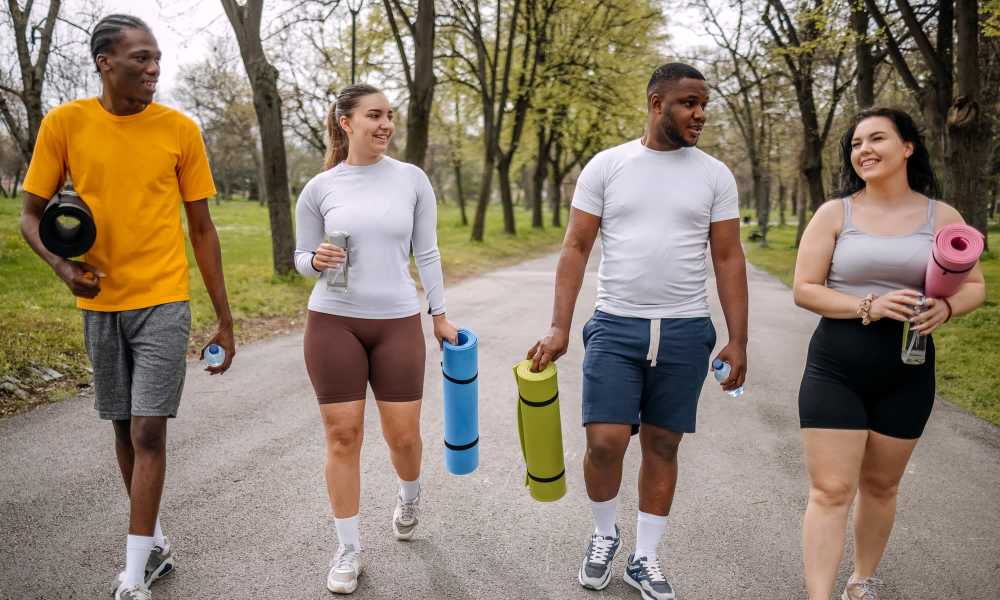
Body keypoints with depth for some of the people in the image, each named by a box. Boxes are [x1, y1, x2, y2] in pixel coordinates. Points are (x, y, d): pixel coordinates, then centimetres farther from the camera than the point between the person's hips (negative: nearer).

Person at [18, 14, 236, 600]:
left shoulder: (180, 129, -4)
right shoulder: (64, 123, -2)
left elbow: (202, 228, 1)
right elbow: (32, 214, 5)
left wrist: (225, 319, 1)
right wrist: (62, 264, -17)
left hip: (162, 303, -2)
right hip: (100, 303, 3)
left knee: (148, 432, -5)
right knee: (125, 429, 13)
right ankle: (156, 545, 32)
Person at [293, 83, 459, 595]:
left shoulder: (412, 179, 1)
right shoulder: (319, 188, -1)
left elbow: (426, 253, 6)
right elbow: (302, 258, 7)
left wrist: (440, 315, 6)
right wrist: (317, 261, -16)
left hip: (398, 323, 1)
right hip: (332, 323, 0)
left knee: (403, 435, 5)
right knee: (342, 436, 2)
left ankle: (409, 494, 41)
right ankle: (348, 550, 19)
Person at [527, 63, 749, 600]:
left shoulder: (714, 175, 4)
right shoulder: (606, 166, 0)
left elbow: (728, 258, 5)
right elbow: (576, 248, -1)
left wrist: (737, 340, 0)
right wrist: (559, 327, -8)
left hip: (685, 333, 2)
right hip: (615, 326, -1)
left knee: (662, 447, 9)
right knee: (605, 441, -9)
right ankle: (604, 534, 22)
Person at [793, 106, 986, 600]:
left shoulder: (942, 217, 2)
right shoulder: (834, 214, -3)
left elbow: (975, 286, 8)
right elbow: (804, 290, -6)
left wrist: (946, 308, -15)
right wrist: (868, 306, -20)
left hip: (907, 374, 2)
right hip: (835, 370, -2)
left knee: (881, 487, 17)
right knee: (830, 492, -5)